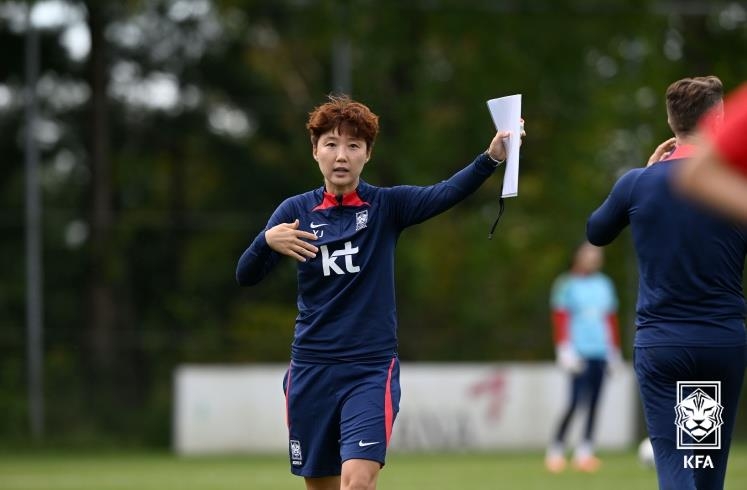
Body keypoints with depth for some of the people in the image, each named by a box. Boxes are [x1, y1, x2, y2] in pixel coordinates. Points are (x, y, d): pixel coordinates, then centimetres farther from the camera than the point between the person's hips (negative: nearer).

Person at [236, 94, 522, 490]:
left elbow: (445, 194, -19)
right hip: (311, 370, 2)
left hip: (372, 370, -2)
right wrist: (267, 241, -26)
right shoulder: (296, 212, 2)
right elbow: (246, 277, -4)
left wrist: (491, 157, -37)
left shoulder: (387, 206, -2)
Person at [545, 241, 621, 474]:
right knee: (576, 401, -13)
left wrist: (614, 351, 18)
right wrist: (565, 350, -13)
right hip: (580, 352, -6)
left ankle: (585, 452, 6)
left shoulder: (604, 285, 14)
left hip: (601, 352, 6)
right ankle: (555, 451, -6)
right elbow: (560, 319, -6)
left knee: (594, 403, 2)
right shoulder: (567, 284, -2)